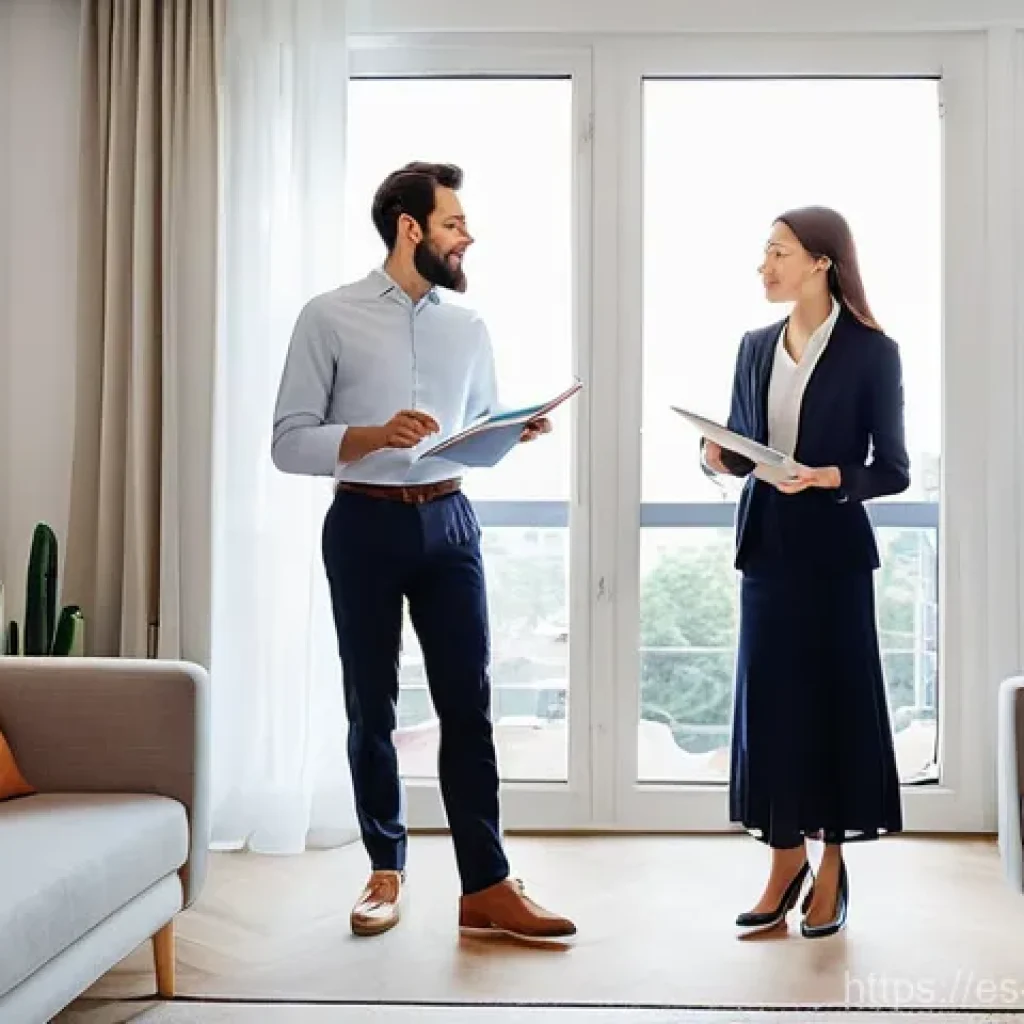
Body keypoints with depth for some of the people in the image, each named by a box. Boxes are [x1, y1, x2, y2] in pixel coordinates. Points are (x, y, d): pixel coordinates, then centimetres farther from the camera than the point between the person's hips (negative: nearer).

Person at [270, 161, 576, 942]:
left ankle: (487, 887, 7)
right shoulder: (330, 317, -4)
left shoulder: (468, 327, 10)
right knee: (372, 705, 7)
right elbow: (289, 443, -7)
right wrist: (374, 436, -22)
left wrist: (520, 433, -5)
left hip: (449, 522, 3)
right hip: (365, 524, -3)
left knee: (469, 704, 0)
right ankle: (386, 869, 24)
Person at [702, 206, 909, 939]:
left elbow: (893, 470, -6)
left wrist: (827, 478, -21)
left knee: (835, 700, 3)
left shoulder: (872, 351, -5)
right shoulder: (756, 346, 10)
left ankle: (831, 870, 18)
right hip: (766, 544, 5)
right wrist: (721, 458, -8)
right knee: (770, 701, 7)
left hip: (834, 552, -4)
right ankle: (786, 861, 21)